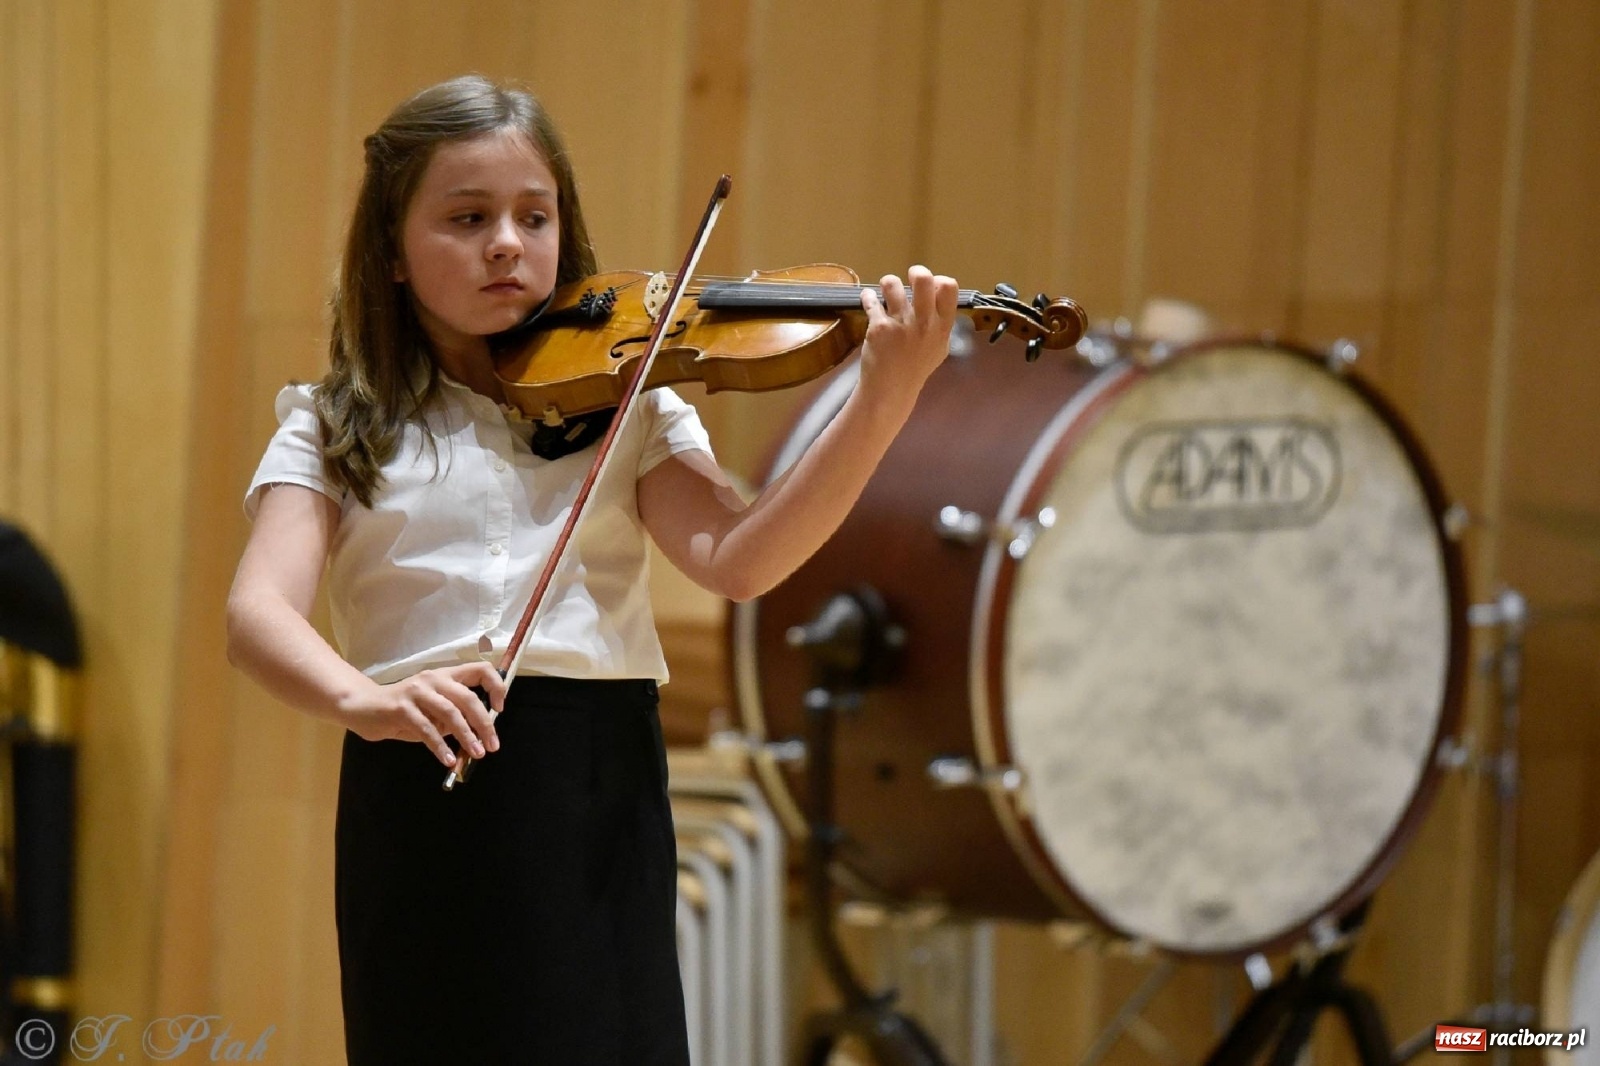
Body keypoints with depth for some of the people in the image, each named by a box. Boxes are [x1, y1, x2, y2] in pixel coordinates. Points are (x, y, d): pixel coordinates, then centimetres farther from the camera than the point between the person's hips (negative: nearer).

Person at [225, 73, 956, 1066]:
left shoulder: (626, 403, 9)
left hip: (601, 792, 1)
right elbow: (259, 610, -9)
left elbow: (736, 557, -8)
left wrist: (883, 404, -21)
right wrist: (363, 699, -31)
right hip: (423, 798, 0)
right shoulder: (336, 431, 7)